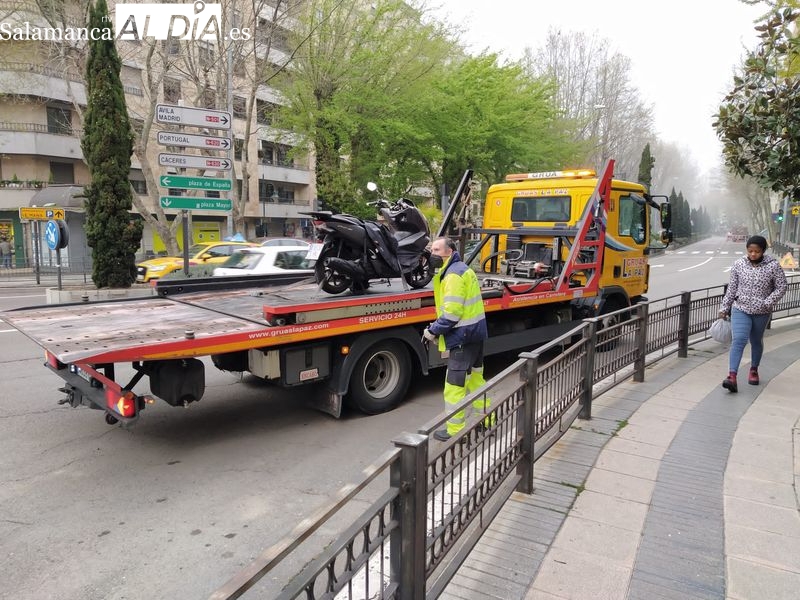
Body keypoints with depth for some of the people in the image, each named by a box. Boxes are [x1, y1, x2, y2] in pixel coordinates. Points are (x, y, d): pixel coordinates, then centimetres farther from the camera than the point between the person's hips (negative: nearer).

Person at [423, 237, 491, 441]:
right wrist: (437, 326, 8)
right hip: (475, 332, 11)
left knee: (454, 385, -1)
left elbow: (452, 312, -24)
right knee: (475, 378, 22)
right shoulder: (462, 269, 15)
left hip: (463, 336, -11)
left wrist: (433, 331, -13)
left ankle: (455, 431, 8)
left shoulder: (453, 274, -17)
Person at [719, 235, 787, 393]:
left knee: (756, 341, 16)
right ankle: (732, 376, -20)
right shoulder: (739, 264, -3)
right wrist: (725, 308, 6)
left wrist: (767, 303, -14)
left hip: (761, 313, 0)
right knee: (738, 340, -14)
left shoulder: (773, 265, -7)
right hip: (740, 309, 0)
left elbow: (782, 286, -3)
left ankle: (754, 370, 37)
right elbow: (732, 288, 4)